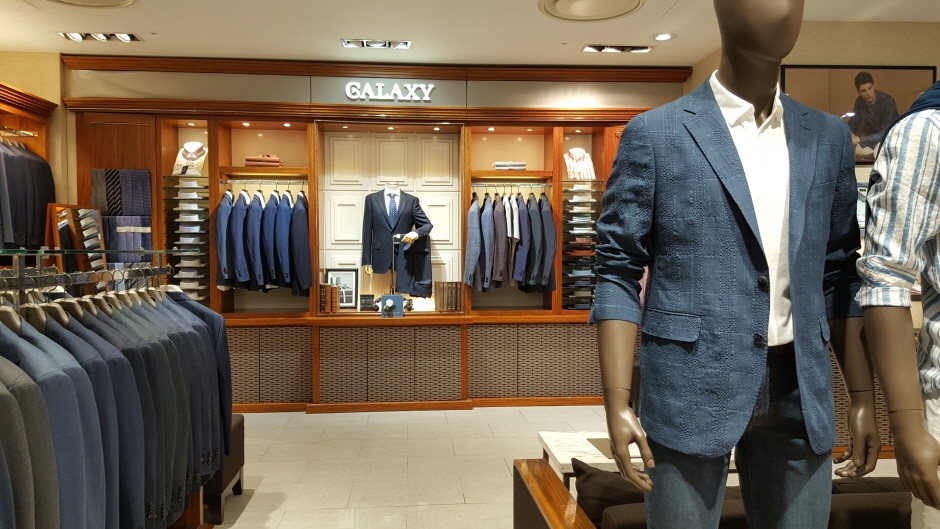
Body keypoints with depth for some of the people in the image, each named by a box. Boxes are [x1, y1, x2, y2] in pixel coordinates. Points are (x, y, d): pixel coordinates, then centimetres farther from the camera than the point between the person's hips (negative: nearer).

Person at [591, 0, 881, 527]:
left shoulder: (828, 137, 10)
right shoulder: (655, 134, -4)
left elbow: (840, 275, 12)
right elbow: (620, 271, -7)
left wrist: (863, 395, 8)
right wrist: (618, 402, -13)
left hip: (800, 390, 5)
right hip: (691, 385, -4)